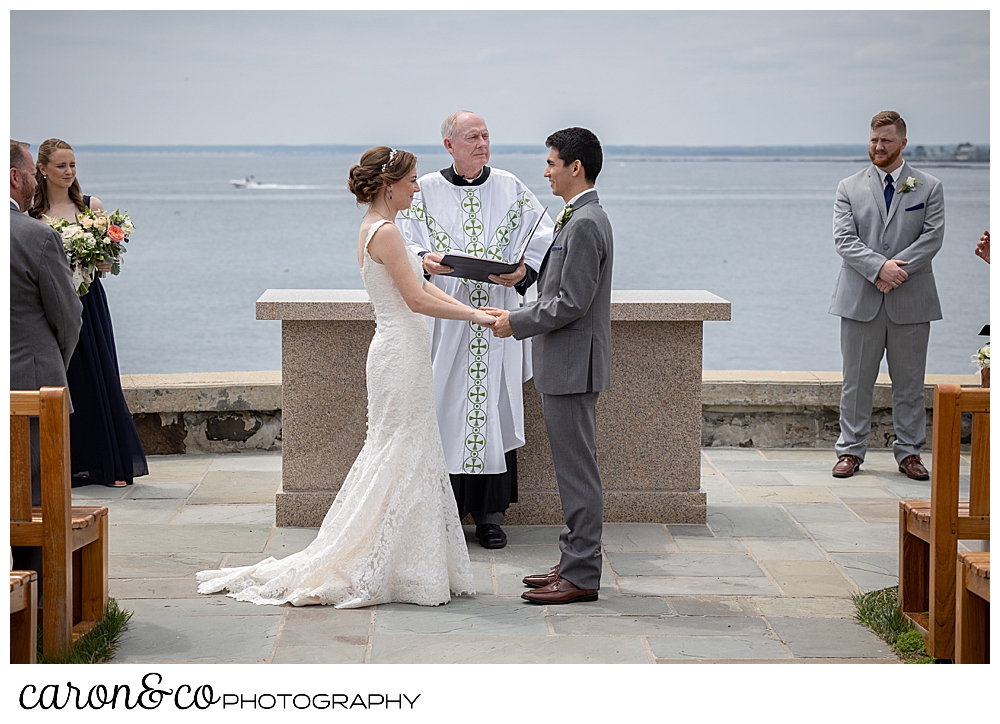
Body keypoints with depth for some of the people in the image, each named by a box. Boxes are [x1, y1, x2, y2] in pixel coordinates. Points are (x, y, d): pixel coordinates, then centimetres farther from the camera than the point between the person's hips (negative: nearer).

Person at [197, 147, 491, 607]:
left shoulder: (375, 230, 15)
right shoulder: (384, 232, -16)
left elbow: (420, 286, 16)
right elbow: (417, 299, -18)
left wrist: (473, 311, 9)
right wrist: (473, 316, -10)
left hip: (399, 352, 10)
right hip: (401, 351, -10)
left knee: (397, 460, 13)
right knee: (401, 461, -4)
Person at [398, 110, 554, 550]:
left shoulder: (510, 189, 8)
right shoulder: (426, 191, 5)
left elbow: (543, 238, 4)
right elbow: (405, 242, 1)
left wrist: (524, 272, -15)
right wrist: (424, 260, -21)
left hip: (497, 316, 1)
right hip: (444, 319, -1)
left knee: (494, 410, 1)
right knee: (446, 411, -2)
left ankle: (490, 514, 9)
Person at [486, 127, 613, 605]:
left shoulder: (584, 224, -18)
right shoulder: (580, 219, 16)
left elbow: (571, 303, -22)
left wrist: (517, 323, -12)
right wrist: (517, 315, 11)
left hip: (572, 366, -11)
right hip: (565, 366, 11)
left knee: (577, 471, -6)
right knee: (573, 470, 14)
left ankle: (581, 576, -2)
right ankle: (575, 562, 21)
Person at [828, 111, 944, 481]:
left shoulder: (929, 188, 7)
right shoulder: (849, 188, 7)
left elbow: (932, 237, -4)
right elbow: (843, 239, -3)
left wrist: (898, 270, -16)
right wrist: (880, 267, -18)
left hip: (911, 299, 0)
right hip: (861, 298, 0)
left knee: (909, 381, 5)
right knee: (856, 380, 4)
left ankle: (909, 452, 14)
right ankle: (851, 450, 12)